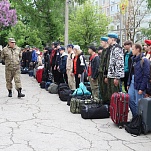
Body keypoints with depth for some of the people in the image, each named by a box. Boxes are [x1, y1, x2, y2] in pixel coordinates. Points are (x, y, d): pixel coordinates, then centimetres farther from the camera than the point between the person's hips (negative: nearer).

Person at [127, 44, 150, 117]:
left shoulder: (144, 60, -12)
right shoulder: (133, 59, 11)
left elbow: (146, 76, -15)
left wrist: (142, 88, -17)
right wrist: (128, 83, 12)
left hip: (139, 84, -7)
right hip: (132, 83, 7)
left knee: (138, 104, -1)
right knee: (130, 100, 7)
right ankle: (135, 117, 22)